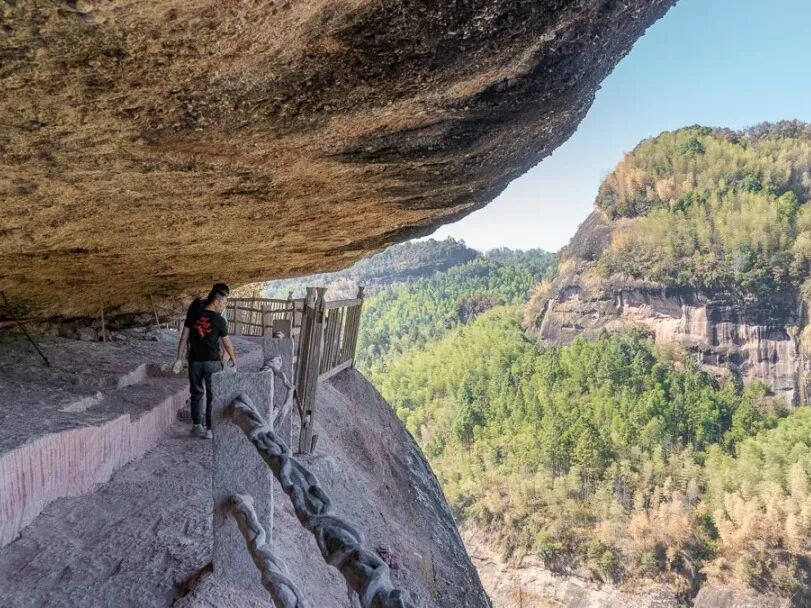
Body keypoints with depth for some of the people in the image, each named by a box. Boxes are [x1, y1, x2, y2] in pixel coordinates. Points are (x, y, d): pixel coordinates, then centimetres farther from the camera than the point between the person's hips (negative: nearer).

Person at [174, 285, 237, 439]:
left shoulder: (193, 314, -1)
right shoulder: (219, 320, -9)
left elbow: (184, 338, 0)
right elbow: (227, 343, 1)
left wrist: (179, 359, 6)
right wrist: (234, 359, 16)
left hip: (195, 361, 3)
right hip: (213, 362, -3)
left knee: (197, 393, 17)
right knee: (213, 396, 6)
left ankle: (197, 426, 22)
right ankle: (209, 429, 8)